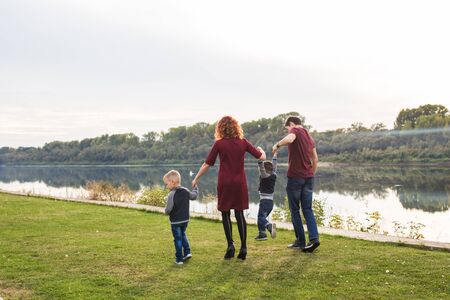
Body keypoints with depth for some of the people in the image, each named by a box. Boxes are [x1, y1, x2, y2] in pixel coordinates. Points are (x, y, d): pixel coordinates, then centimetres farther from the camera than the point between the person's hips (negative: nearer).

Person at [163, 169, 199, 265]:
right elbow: (194, 196, 15)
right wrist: (195, 188, 32)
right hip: (185, 219, 6)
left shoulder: (172, 194, -22)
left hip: (175, 221, -6)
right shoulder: (185, 191, -2)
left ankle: (179, 259, 9)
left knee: (177, 239, 5)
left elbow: (168, 209, -23)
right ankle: (187, 252, 18)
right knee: (183, 235, 26)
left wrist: (167, 212, 0)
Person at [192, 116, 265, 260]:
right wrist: (262, 151, 27)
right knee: (240, 214, 8)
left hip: (225, 183, -2)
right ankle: (243, 248, 7)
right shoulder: (243, 142, 1)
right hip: (240, 183, 2)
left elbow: (207, 164, -2)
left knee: (225, 214, 9)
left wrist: (196, 179, 10)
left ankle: (230, 244, -2)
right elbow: (262, 157, 3)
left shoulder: (219, 144, -6)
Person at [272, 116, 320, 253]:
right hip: (308, 177, 6)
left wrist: (277, 145, -14)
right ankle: (314, 238, -7)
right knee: (308, 209, 7)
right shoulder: (309, 137, 18)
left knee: (295, 210, 5)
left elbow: (289, 139, -31)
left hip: (295, 176, -6)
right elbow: (315, 159, 20)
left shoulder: (295, 131, -5)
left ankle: (300, 240, 8)